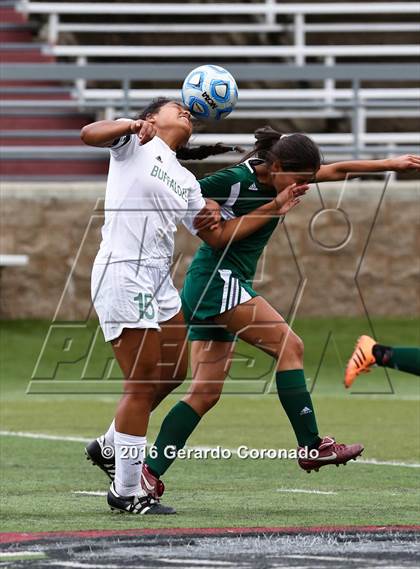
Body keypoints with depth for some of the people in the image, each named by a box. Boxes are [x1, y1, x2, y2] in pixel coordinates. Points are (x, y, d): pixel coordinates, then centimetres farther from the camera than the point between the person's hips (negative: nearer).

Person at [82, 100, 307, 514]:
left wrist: (274, 208, 15)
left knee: (174, 371, 16)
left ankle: (110, 447, 32)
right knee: (142, 383, -7)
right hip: (122, 273, -9)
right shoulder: (137, 142, 2)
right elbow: (88, 134, -14)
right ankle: (126, 492, 1)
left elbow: (218, 235, 17)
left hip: (159, 279, 9)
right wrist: (132, 125, -27)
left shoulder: (185, 181, 19)